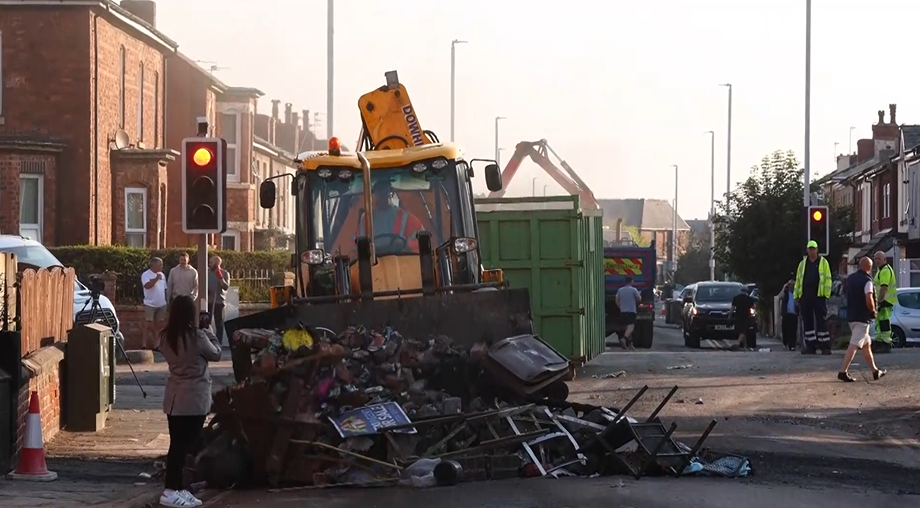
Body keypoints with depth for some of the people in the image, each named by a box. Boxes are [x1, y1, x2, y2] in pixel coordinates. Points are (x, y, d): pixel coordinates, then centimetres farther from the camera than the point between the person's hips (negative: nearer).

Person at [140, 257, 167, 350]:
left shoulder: (162, 275, 11)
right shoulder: (146, 275, -9)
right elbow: (147, 286, -26)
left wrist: (165, 301, 14)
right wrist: (156, 278, -24)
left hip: (161, 305, 6)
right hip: (150, 304, -6)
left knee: (159, 325, 10)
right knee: (149, 325, -4)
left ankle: (157, 344, 17)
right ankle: (146, 345, 0)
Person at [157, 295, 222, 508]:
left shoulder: (166, 336, 2)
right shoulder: (197, 336, -16)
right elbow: (216, 354, -2)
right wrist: (207, 332, 9)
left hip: (174, 397, 7)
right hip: (194, 398, -7)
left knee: (177, 444, 11)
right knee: (183, 445, -3)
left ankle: (177, 488, 16)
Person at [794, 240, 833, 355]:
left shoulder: (823, 262, 5)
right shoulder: (803, 264, 15)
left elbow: (828, 279, 0)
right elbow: (798, 280, 16)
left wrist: (826, 294, -9)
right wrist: (796, 295, 10)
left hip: (819, 296, -4)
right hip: (805, 297, 4)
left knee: (821, 321, -5)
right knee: (807, 322, 5)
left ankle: (825, 346, -4)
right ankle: (810, 346, 10)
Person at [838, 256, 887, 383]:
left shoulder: (850, 278, 10)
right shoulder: (867, 281, -14)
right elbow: (869, 300, -25)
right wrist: (873, 311, -6)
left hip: (851, 315, 8)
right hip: (862, 317, -8)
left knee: (866, 343, 17)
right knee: (854, 345, -10)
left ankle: (875, 371, 25)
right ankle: (843, 371, -16)